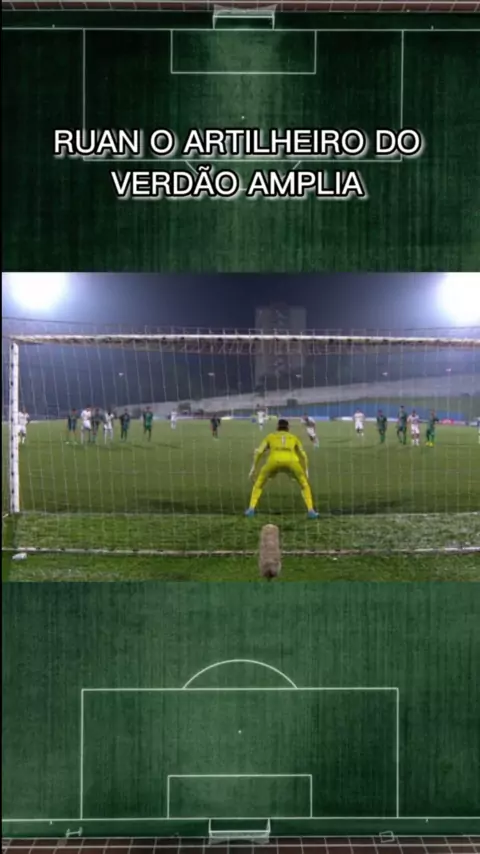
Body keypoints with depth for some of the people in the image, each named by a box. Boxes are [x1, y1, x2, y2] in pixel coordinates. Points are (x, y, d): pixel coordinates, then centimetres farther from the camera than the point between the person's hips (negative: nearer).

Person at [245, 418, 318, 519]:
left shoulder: (271, 436, 32)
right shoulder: (293, 437, 35)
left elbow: (259, 452, 21)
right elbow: (303, 455, 29)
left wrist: (254, 467, 25)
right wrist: (306, 471, 36)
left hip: (274, 461, 0)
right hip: (291, 461, 0)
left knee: (259, 484, 22)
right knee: (304, 485, 22)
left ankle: (251, 509, 10)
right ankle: (311, 511, 8)